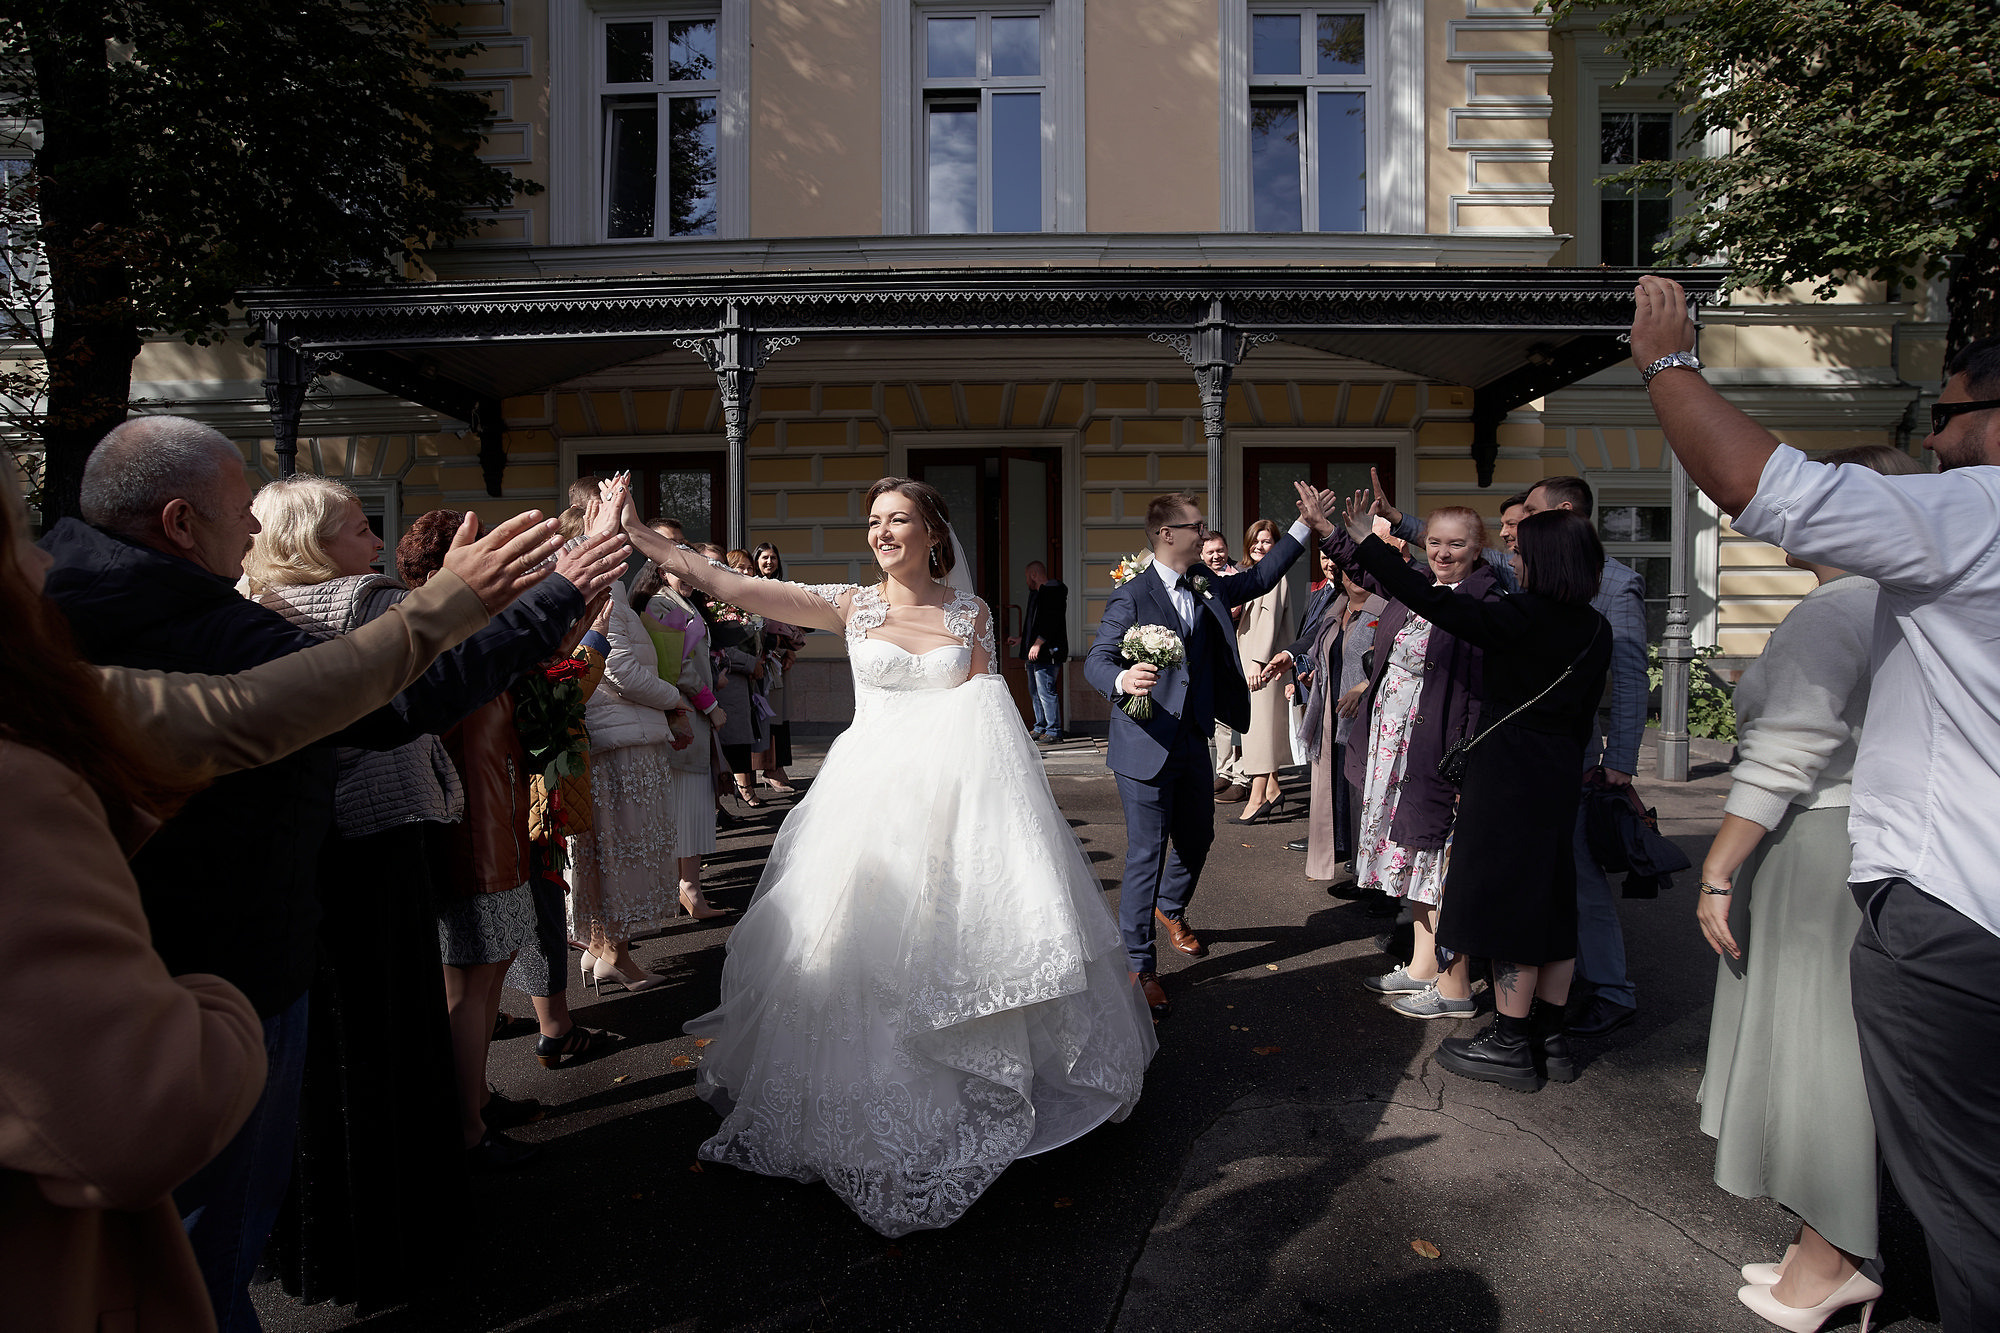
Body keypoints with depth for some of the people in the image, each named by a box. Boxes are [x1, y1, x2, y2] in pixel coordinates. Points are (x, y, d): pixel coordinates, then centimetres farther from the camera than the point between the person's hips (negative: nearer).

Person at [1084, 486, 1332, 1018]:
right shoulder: (1132, 596, -14)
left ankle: (1171, 909, 50)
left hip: (1193, 739, 8)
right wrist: (1123, 680, -43)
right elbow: (1096, 660, -20)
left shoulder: (1206, 587, 8)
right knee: (1146, 853, -3)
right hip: (1147, 744, -8)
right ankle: (1139, 966, 10)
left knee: (1197, 837, 21)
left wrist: (1305, 526, 17)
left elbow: (1258, 578, 21)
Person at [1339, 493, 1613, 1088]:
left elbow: (1432, 601, -20)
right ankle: (1551, 1039, 25)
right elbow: (1584, 713, 13)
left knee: (1506, 900, 1)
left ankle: (1510, 1045, 12)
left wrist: (1366, 542, -15)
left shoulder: (1522, 616, -18)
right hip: (1559, 777, 8)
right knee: (1549, 901, 14)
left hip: (1507, 773, -8)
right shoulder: (1595, 630, 6)